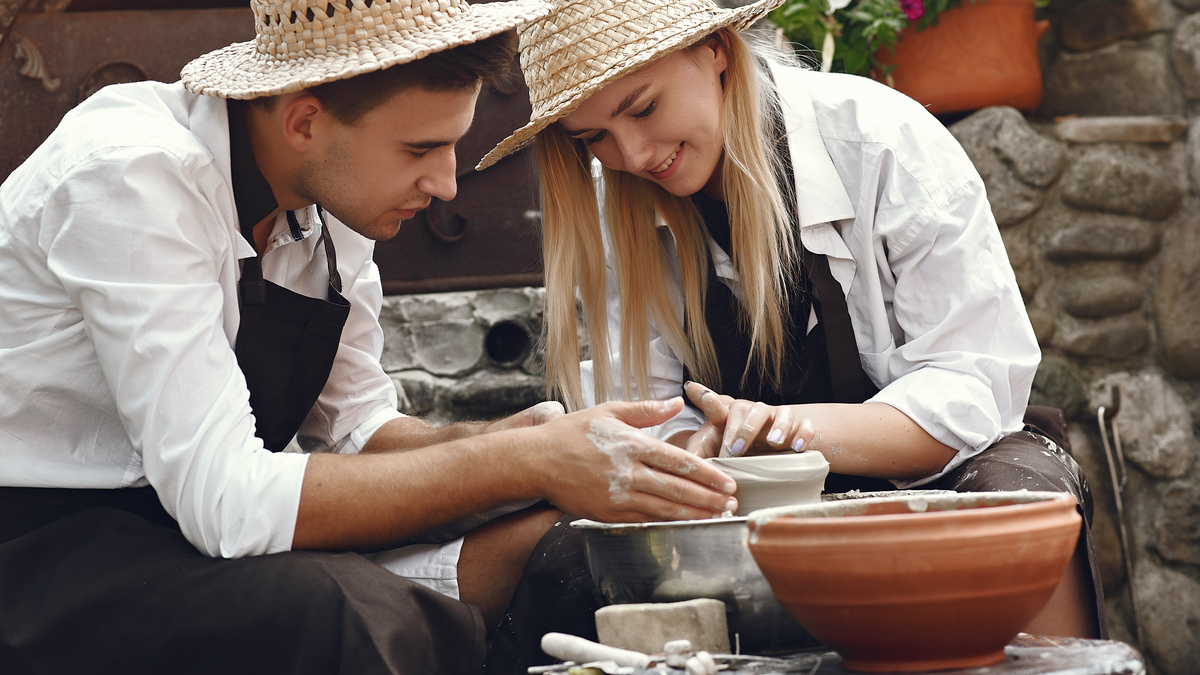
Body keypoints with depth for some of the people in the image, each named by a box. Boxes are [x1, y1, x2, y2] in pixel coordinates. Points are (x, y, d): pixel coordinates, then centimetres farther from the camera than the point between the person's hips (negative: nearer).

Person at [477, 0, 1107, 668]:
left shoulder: (885, 140, -16)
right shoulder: (609, 204, -4)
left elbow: (973, 387, -18)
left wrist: (806, 428, -36)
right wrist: (697, 452, -30)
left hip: (928, 465, -2)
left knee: (1020, 490, -35)